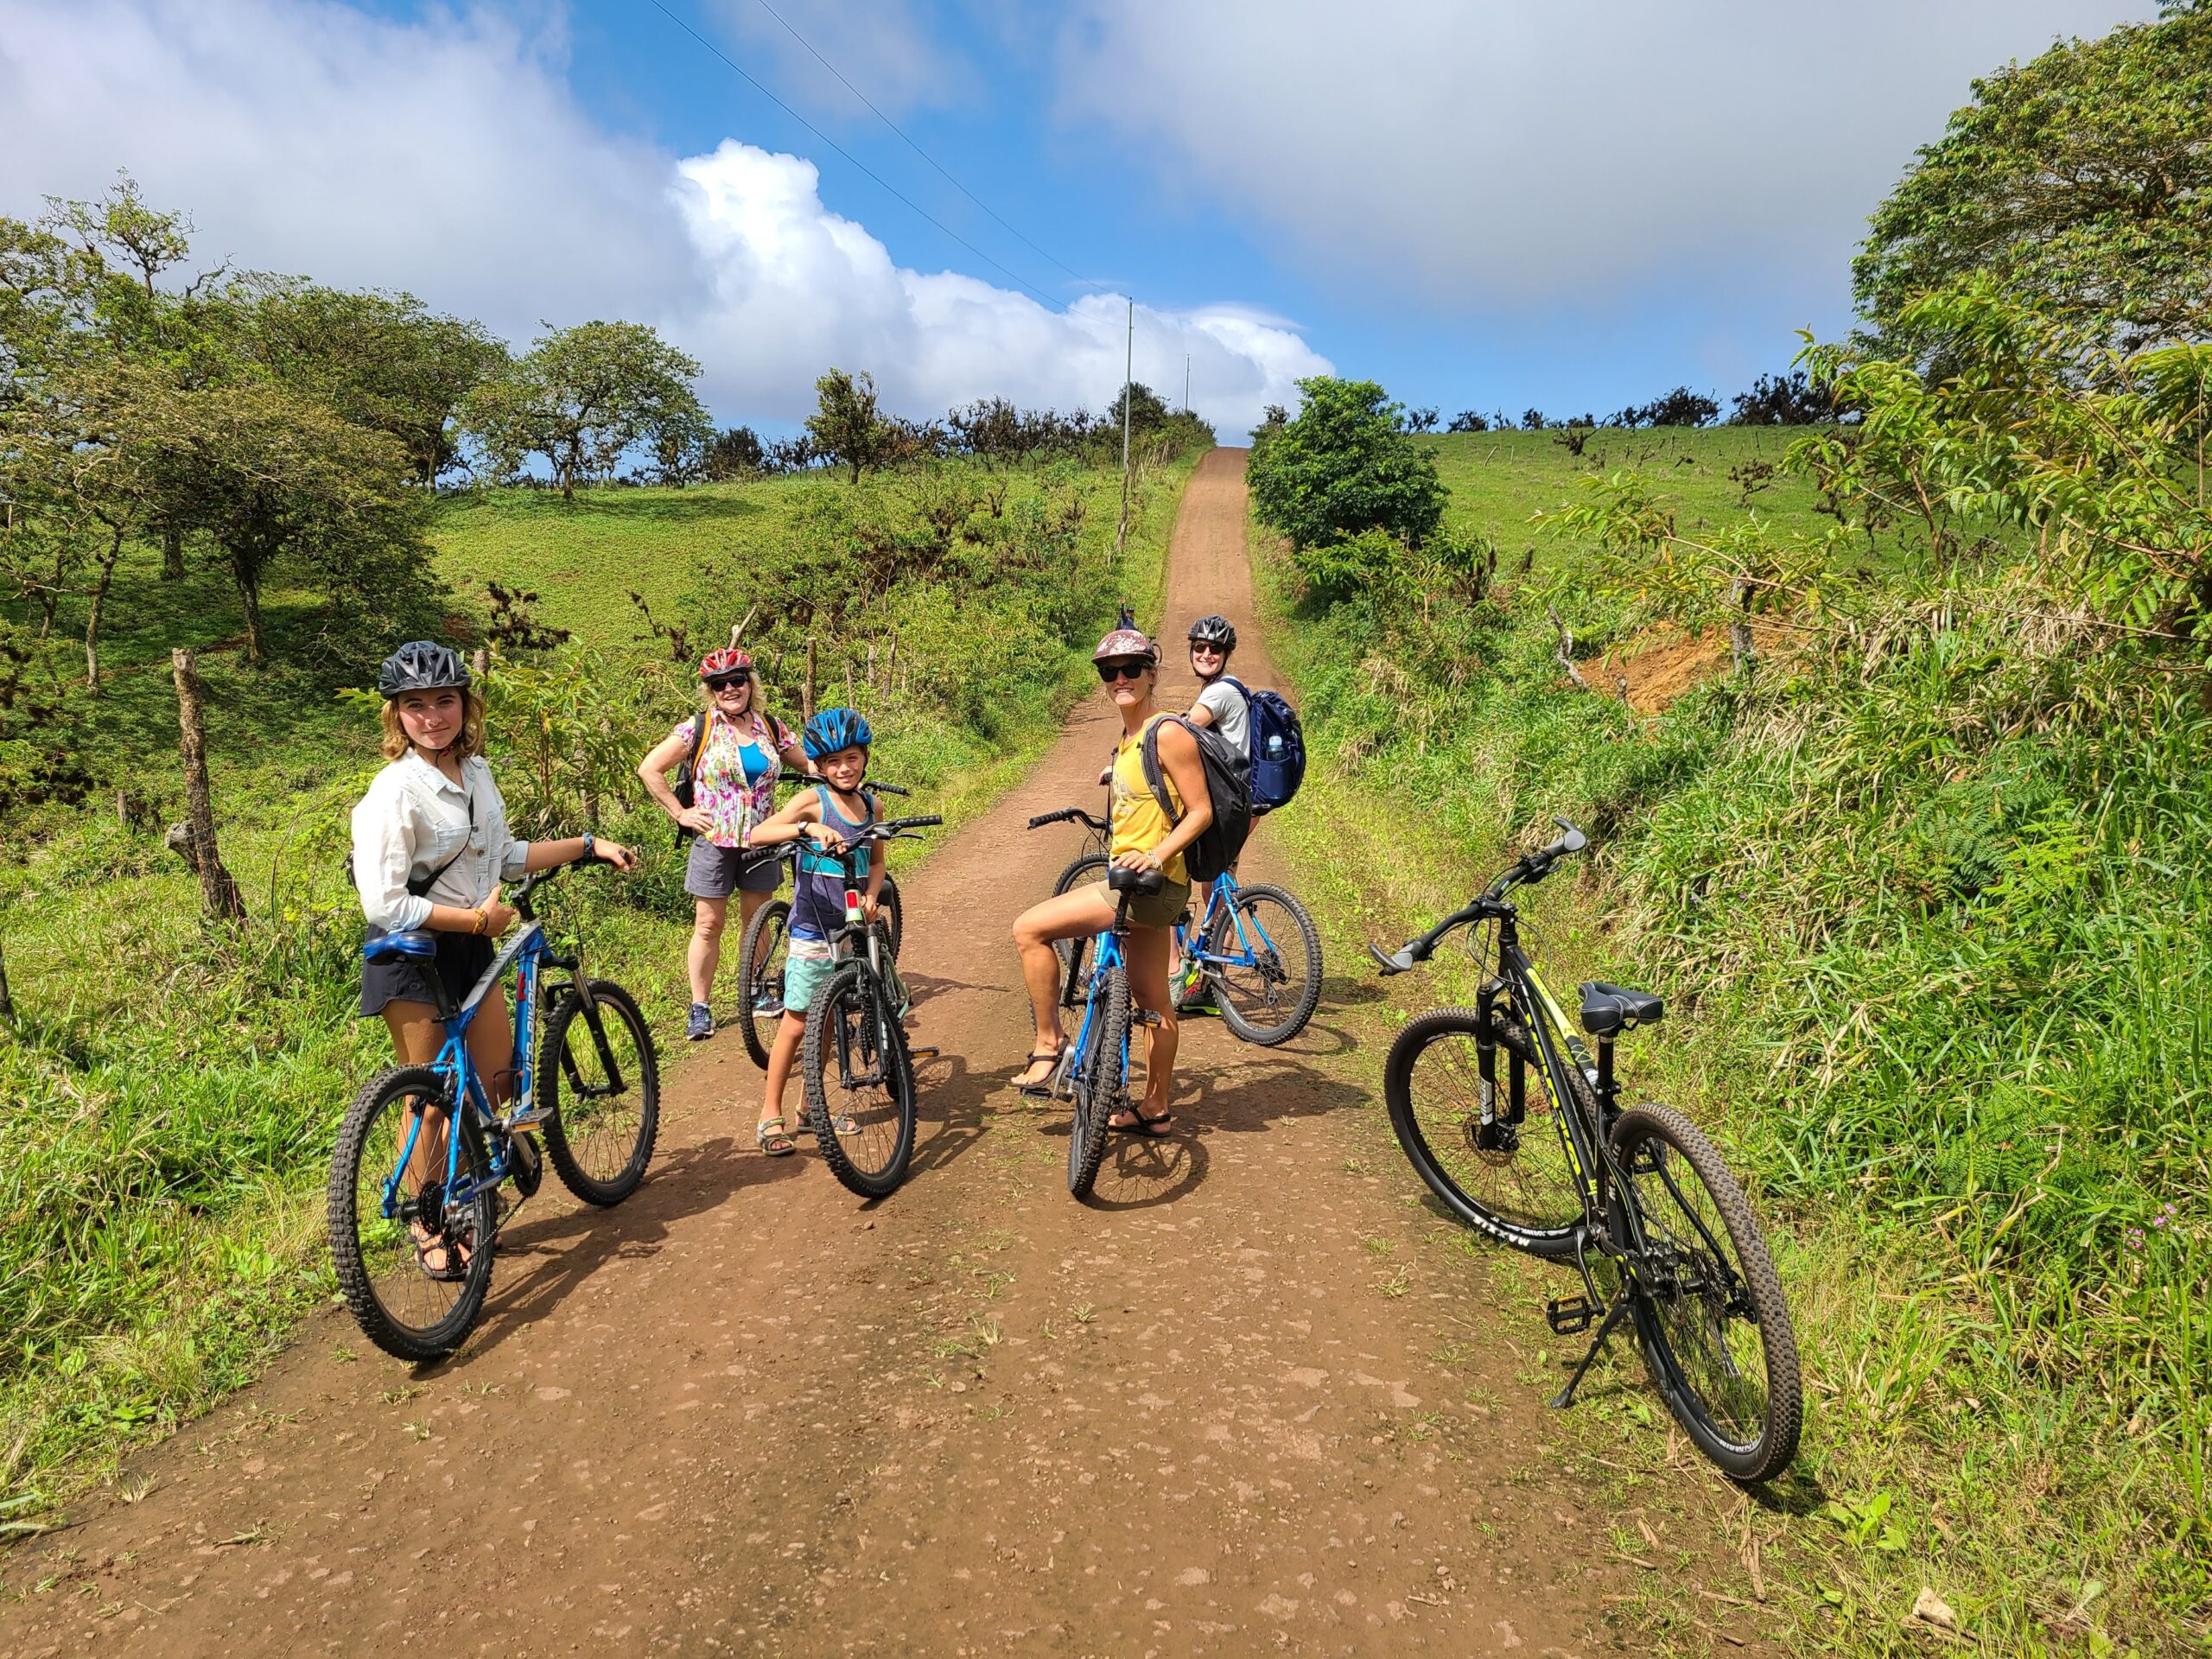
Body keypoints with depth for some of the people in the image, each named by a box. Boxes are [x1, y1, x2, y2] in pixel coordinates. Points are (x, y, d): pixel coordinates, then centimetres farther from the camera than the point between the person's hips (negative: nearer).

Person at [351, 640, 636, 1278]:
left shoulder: (476, 772, 3)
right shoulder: (396, 791, -20)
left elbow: (505, 856, 16)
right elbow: (385, 904, -23)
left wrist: (588, 846, 15)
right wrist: (479, 918, -20)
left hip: (469, 949, 7)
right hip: (411, 960, -7)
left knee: (498, 1083, 11)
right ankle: (429, 1226, 23)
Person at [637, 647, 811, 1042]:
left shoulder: (771, 727, 3)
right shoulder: (699, 728, -7)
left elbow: (809, 765, 13)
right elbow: (649, 769, -4)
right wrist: (680, 813, -7)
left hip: (760, 842, 3)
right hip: (714, 841, -3)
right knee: (709, 925, 1)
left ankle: (755, 993, 29)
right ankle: (700, 1007, 11)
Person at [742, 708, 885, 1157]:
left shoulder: (870, 806, 6)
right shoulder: (813, 801, -11)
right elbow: (756, 836, -21)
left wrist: (871, 894, -5)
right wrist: (807, 828, -36)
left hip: (852, 929, 5)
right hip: (812, 930, -5)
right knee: (797, 1022, -2)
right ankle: (770, 1115, 10)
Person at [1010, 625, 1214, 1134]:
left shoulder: (1169, 733, -15)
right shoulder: (1129, 738, 13)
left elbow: (1201, 811, -17)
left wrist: (1155, 855, -25)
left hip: (1150, 883, -10)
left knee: (1029, 928, -12)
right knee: (1151, 997, 16)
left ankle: (1049, 1043, 1)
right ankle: (1156, 1108, 28)